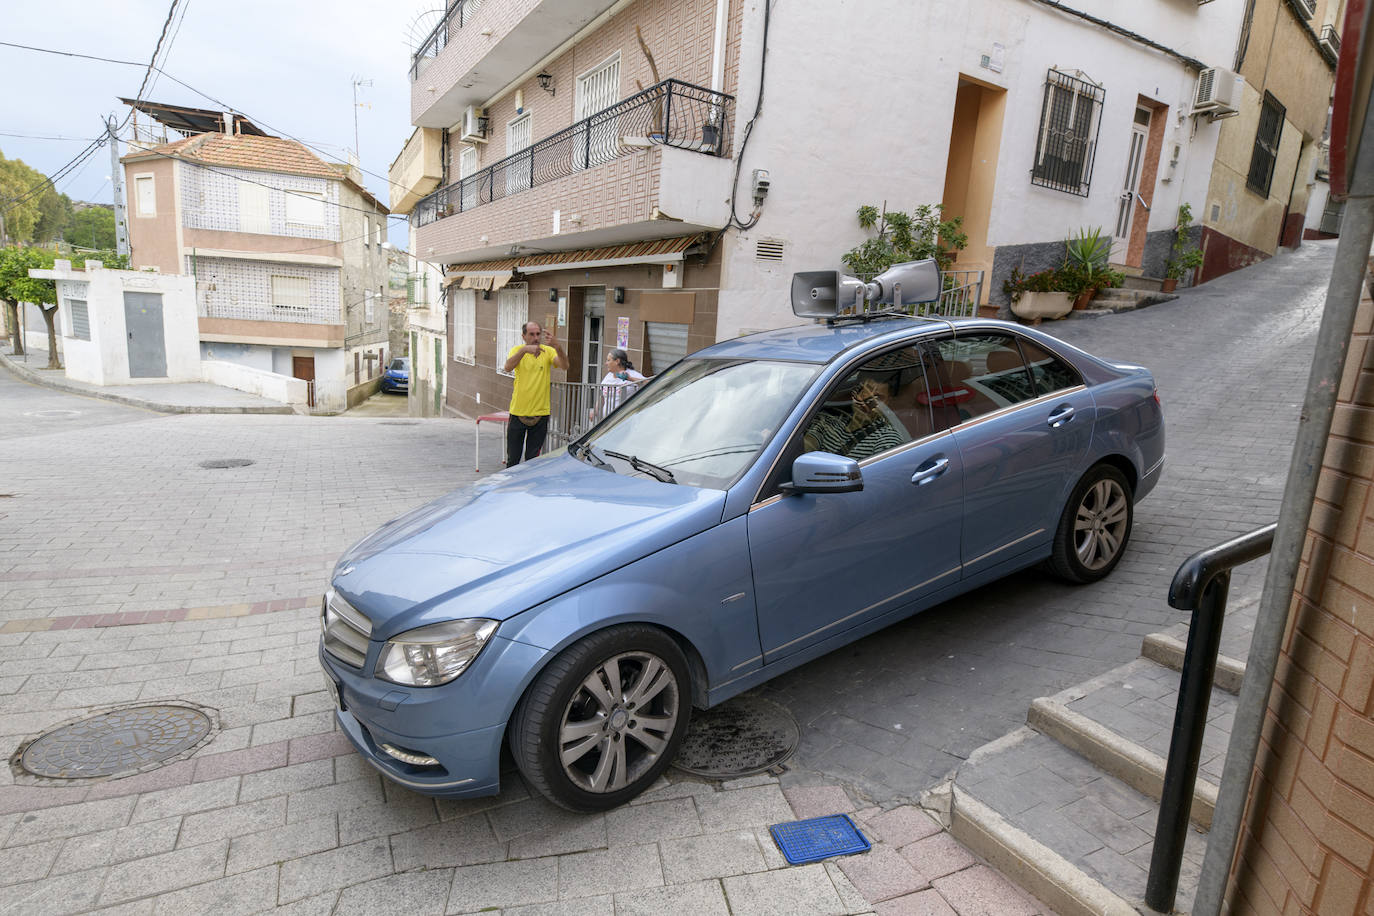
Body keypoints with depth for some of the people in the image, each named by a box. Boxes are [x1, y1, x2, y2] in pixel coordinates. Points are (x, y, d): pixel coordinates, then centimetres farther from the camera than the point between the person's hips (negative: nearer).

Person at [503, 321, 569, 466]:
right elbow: (508, 367, -21)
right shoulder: (517, 350, -1)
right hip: (518, 412, 0)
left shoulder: (548, 351, -1)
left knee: (533, 459, 10)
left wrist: (557, 346, -37)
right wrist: (524, 350, -37)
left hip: (540, 413, 0)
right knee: (513, 458, 8)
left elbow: (564, 366, -18)